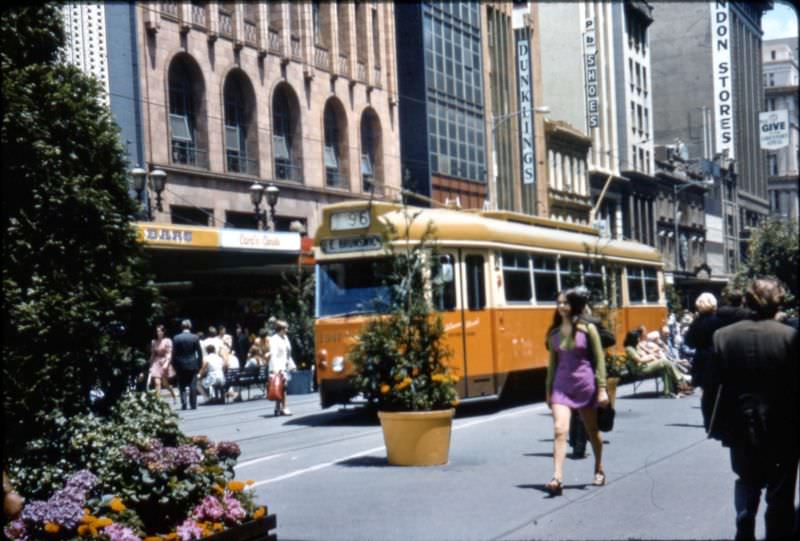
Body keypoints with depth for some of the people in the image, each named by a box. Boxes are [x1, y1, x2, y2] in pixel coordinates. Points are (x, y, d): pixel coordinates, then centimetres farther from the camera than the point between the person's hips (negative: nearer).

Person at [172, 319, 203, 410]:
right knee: (193, 386, 5)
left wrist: (174, 365, 4)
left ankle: (183, 404, -4)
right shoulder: (195, 337, -3)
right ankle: (193, 404, 4)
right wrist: (199, 364, 6)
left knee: (182, 386, 7)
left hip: (180, 365, 0)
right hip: (192, 365, 0)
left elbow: (174, 354, -4)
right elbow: (199, 353, -2)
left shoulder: (176, 338, -5)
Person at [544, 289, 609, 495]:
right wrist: (548, 390, 12)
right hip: (561, 385, 2)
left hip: (585, 384, -2)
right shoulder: (554, 332, 5)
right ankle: (557, 477, -20)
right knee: (559, 429, -15)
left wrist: (602, 389, -8)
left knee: (592, 431, 15)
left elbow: (599, 359, -4)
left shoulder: (588, 329, -5)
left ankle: (599, 469, 35)